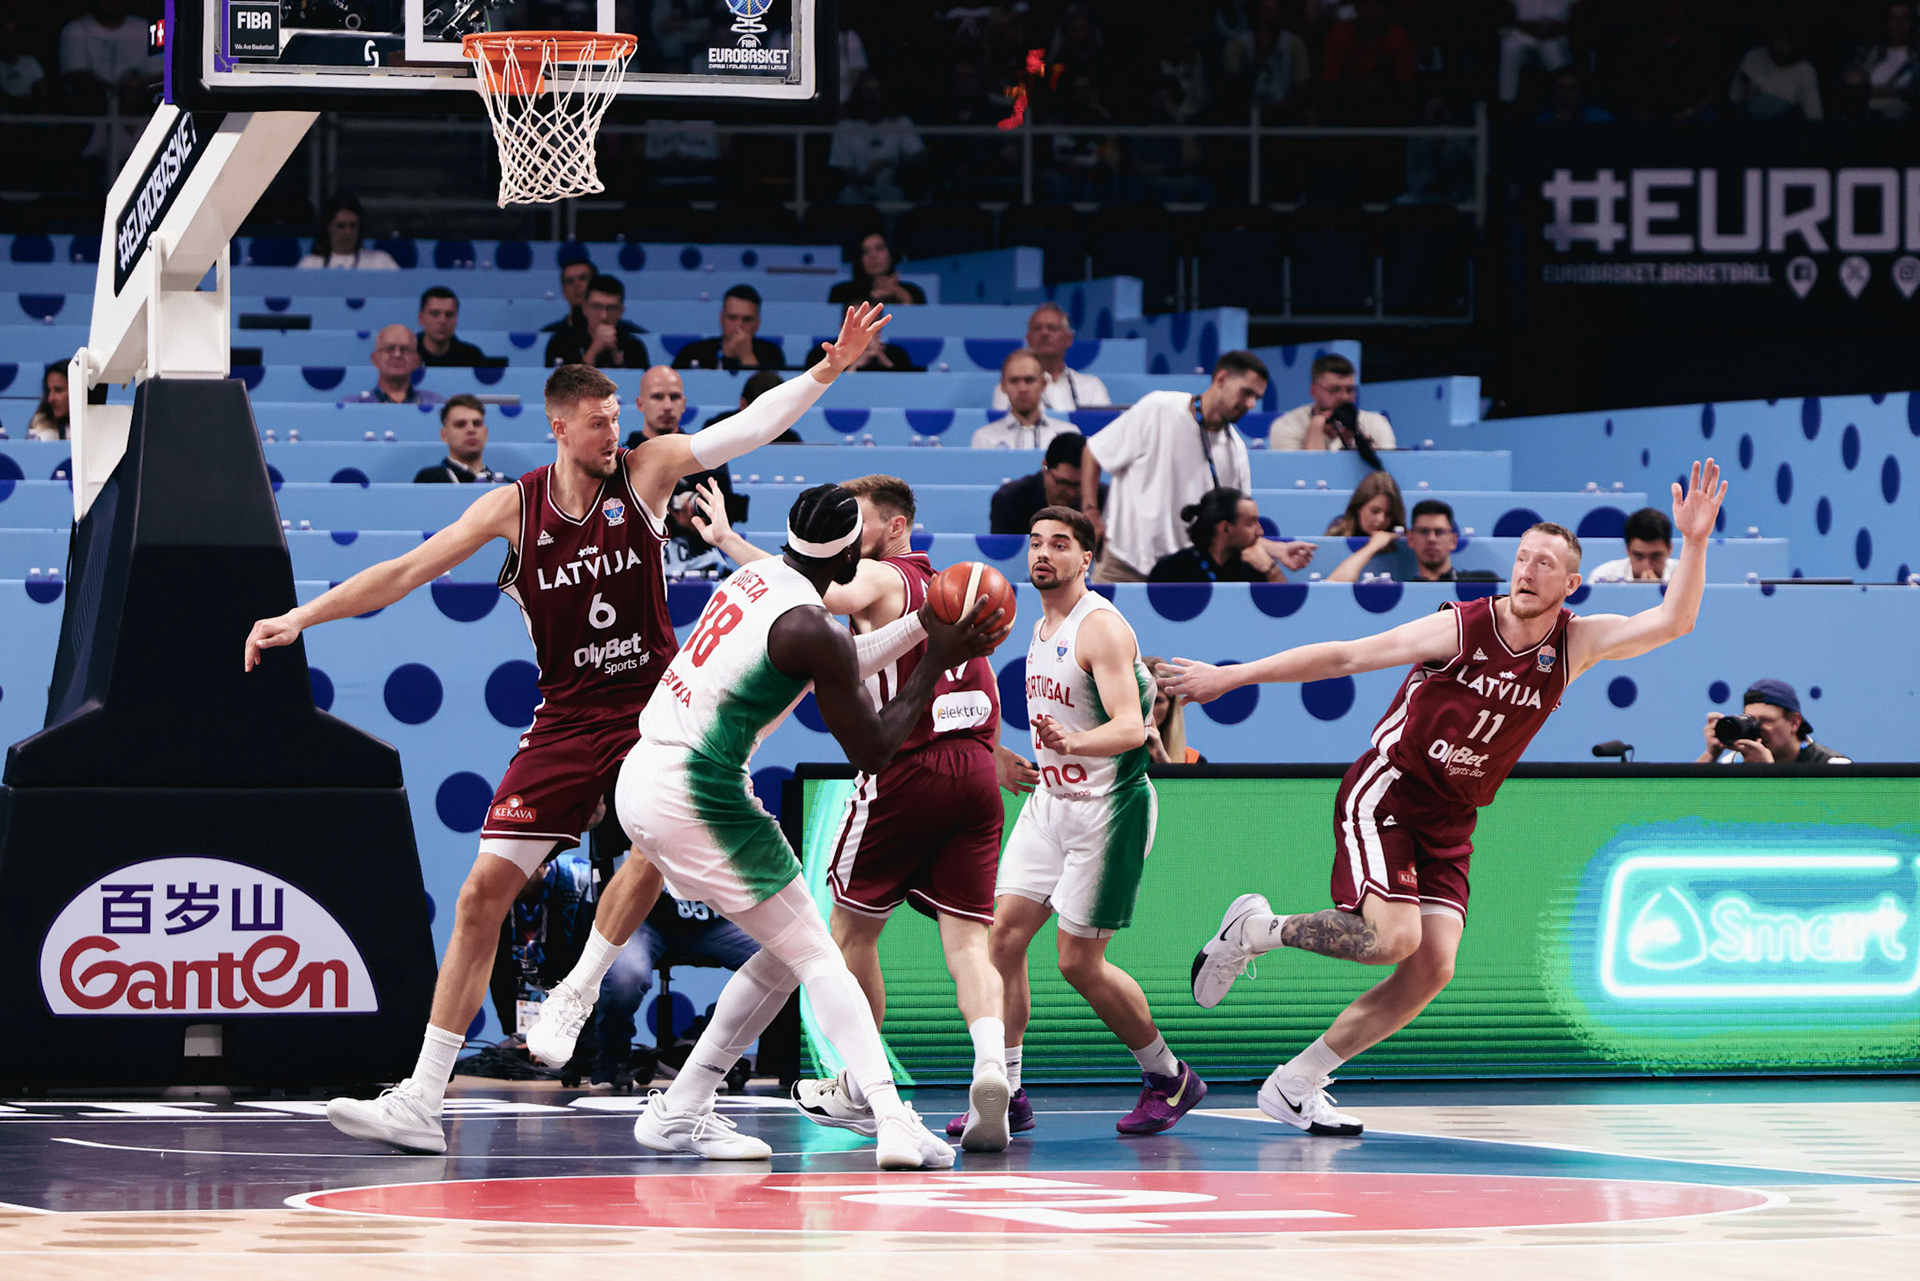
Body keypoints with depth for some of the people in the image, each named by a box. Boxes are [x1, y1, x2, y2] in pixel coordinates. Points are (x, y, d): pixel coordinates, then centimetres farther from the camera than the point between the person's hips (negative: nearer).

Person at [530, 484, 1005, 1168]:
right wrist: (937, 661, -2)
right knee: (815, 958, -5)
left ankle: (677, 1113, 18)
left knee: (781, 958, 17)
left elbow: (839, 666, 28)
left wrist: (921, 623, 26)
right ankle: (894, 1122, -17)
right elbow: (872, 753, -8)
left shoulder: (757, 575, 12)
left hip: (642, 778, 9)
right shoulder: (810, 627, -15)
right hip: (697, 795, -9)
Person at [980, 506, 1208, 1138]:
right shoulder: (1042, 628, 11)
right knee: (1003, 935, -2)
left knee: (1080, 962, -6)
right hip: (1050, 801, 8)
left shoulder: (1101, 627, -17)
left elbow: (1131, 728, -28)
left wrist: (1074, 742, -44)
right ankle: (1005, 1091, 3)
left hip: (1108, 806, -8)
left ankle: (1169, 1078, 13)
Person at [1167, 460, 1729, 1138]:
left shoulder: (1576, 644, -3)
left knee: (1432, 969, -7)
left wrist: (1694, 542, -29)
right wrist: (1232, 676, -10)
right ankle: (1257, 928, 2)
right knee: (1395, 938, -24)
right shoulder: (1460, 628, -15)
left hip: (1449, 824, 5)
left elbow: (1672, 621, -13)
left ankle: (1294, 1085, 4)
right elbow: (1344, 656, -11)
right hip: (1384, 794, -5)